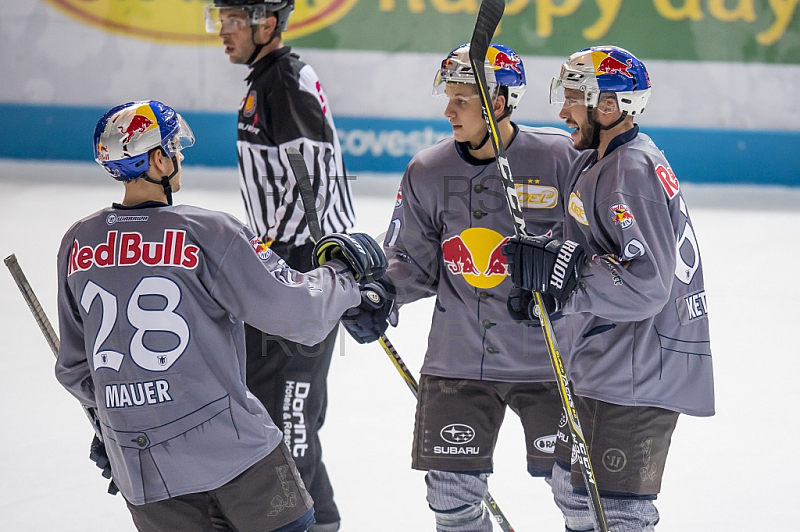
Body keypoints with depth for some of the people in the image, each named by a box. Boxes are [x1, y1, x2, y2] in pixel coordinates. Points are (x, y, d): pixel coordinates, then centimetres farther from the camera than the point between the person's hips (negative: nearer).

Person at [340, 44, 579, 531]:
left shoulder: (560, 159, -9)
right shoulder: (428, 173, 2)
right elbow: (412, 262, 9)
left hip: (547, 357, -3)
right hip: (458, 358, 3)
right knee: (452, 491, 3)